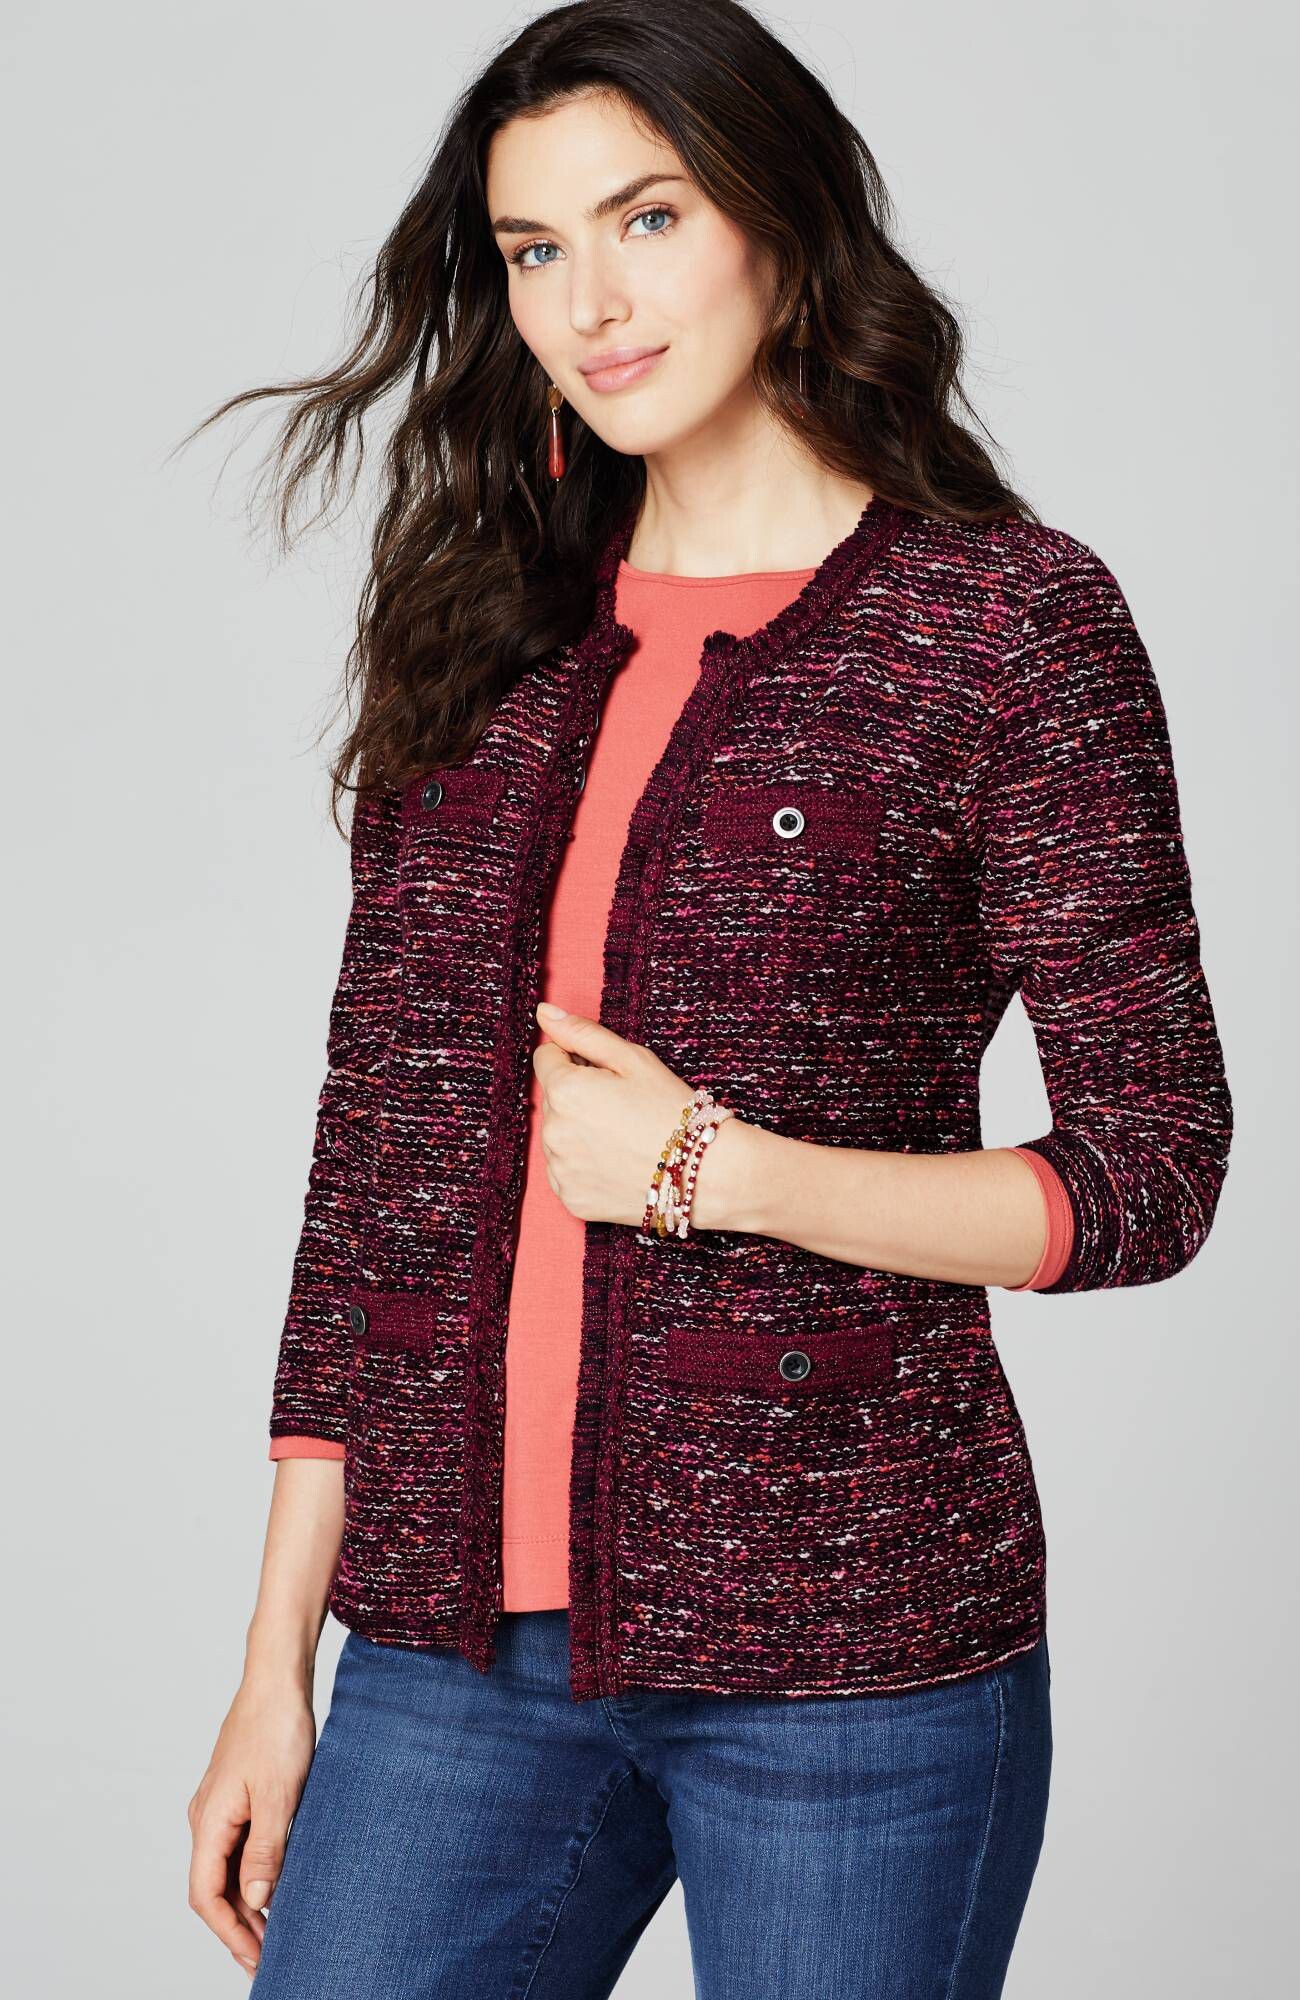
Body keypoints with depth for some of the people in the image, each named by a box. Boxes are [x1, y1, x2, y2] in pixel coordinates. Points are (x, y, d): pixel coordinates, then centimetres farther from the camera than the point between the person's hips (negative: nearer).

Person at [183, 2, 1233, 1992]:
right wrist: (276, 1664, 8)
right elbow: (371, 1159, 9)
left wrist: (720, 1169, -15)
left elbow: (1151, 1176, -3)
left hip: (845, 1651, -3)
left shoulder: (1007, 616, -4)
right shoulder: (482, 633, 8)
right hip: (458, 1647, 4)